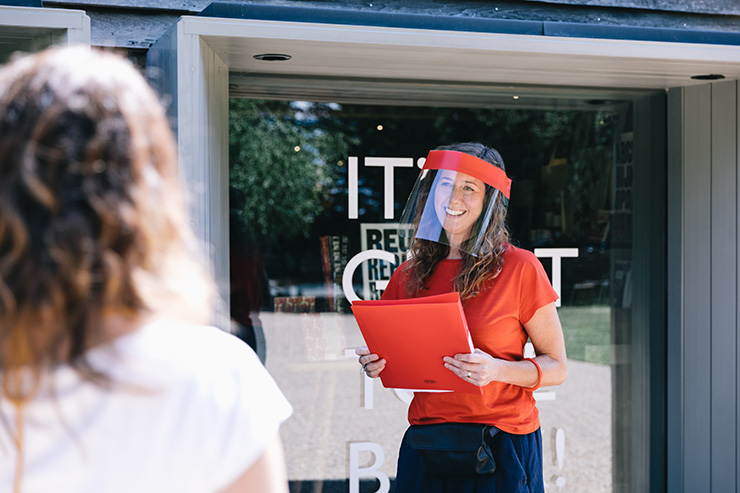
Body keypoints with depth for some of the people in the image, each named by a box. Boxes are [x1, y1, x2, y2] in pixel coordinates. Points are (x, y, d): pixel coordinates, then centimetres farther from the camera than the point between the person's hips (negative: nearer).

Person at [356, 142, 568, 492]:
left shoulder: (519, 268, -7)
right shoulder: (409, 274, 5)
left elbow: (556, 367, -5)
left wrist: (496, 370, -21)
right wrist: (375, 364, -6)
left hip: (502, 446, -3)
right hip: (424, 446, 4)